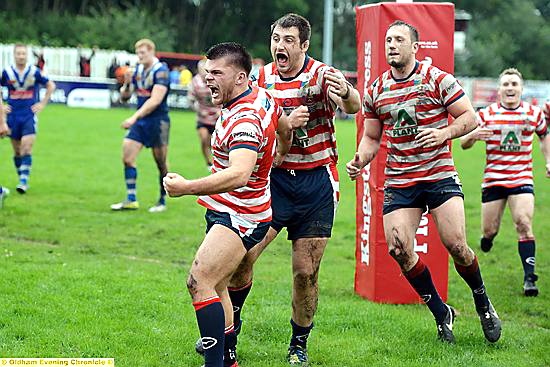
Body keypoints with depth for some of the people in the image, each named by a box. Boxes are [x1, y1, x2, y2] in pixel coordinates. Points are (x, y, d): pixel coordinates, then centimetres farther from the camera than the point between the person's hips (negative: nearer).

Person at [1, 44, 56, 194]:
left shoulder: (35, 72, -4)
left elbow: (51, 86, 8)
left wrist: (42, 103, 3)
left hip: (30, 115, -2)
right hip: (13, 115, 2)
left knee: (27, 147, -15)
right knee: (17, 151, 7)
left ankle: (24, 181, -16)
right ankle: (22, 179, 20)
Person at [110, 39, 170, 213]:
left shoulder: (160, 71, -13)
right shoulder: (138, 70, 10)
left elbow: (155, 100, -22)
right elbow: (125, 96, 16)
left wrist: (134, 117, -26)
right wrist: (127, 83, -6)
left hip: (157, 121, -7)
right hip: (139, 121, 7)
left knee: (161, 164, 1)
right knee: (127, 157, -3)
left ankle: (162, 202, 13)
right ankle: (131, 200, 1)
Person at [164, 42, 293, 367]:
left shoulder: (244, 120, -27)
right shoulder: (261, 96, 4)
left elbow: (239, 174, -43)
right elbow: (285, 129, 24)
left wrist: (187, 187, -48)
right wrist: (276, 159, 42)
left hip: (241, 217, -11)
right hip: (225, 211, 11)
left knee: (200, 282, -22)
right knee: (215, 286, 19)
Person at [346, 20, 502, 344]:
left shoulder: (438, 79, -4)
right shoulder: (375, 91, 7)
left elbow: (470, 117, -4)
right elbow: (372, 137, 16)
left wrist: (444, 133, -21)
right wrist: (360, 162, -3)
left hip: (439, 175, -3)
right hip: (398, 181, 4)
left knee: (456, 245, -14)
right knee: (399, 249, -10)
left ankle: (483, 303, 13)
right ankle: (441, 313, 9)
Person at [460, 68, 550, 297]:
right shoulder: (486, 114, -1)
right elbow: (464, 144, 2)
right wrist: (472, 135, -20)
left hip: (522, 179, 0)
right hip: (493, 179, 0)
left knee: (523, 223, -18)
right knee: (489, 230, 2)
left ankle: (529, 277, -16)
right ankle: (488, 237, 42)